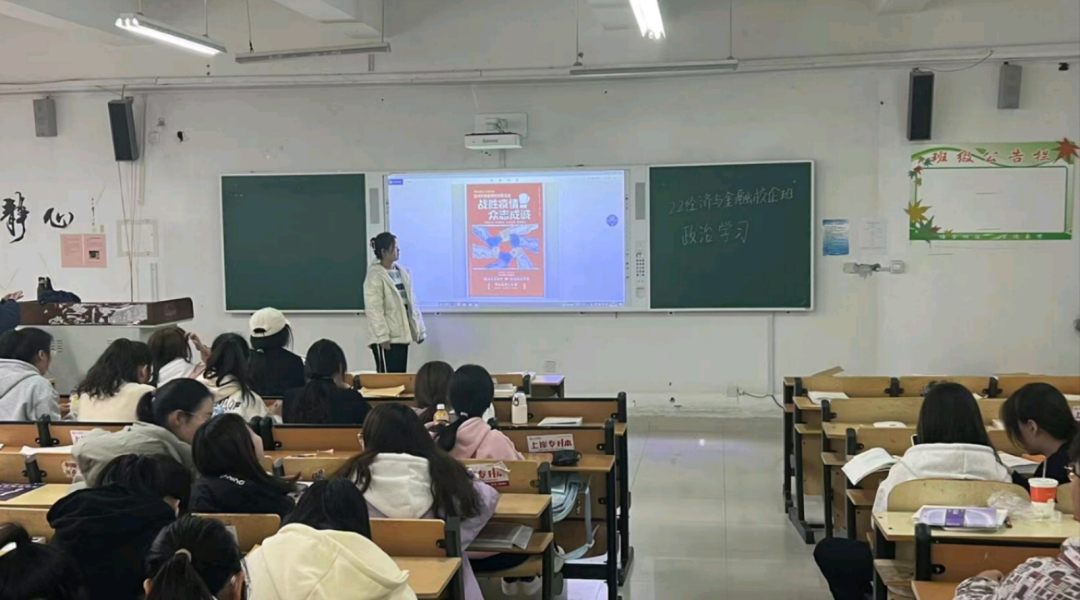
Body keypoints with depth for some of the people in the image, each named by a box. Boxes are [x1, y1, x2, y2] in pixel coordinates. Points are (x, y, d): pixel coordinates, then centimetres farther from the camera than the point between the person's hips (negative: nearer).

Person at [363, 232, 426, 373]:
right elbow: (374, 310, -17)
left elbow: (411, 302, 15)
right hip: (387, 338, -7)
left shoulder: (403, 272, 11)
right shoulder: (375, 276, -12)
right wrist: (382, 336, -21)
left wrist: (419, 328, 11)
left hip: (401, 335, 7)